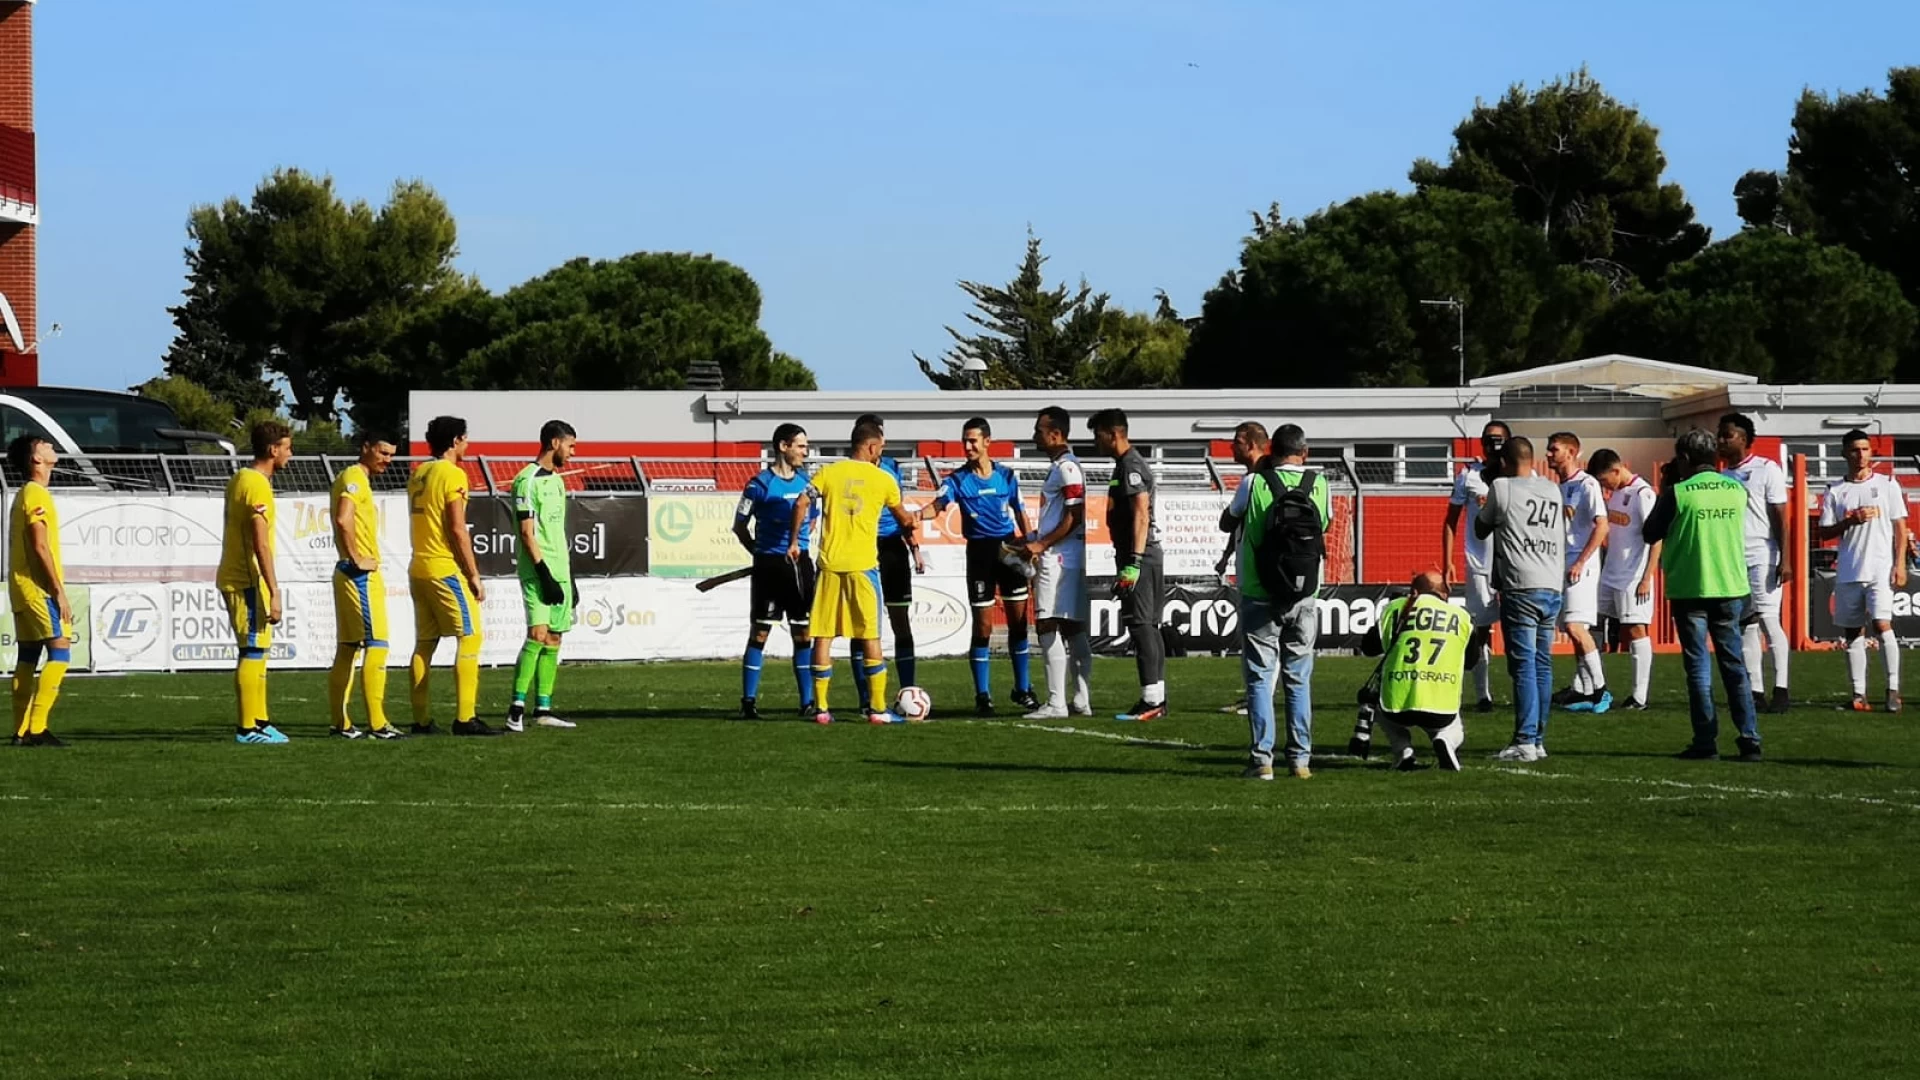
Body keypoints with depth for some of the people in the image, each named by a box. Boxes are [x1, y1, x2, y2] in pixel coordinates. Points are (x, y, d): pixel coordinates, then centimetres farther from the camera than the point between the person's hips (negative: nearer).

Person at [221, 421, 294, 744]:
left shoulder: (239, 480, 15)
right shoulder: (258, 486, -15)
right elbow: (261, 544, -20)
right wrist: (274, 592, -20)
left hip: (233, 578, 10)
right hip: (248, 581, -10)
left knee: (258, 650, 15)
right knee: (253, 651, -8)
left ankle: (258, 721, 18)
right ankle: (248, 728, -7)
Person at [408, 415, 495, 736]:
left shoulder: (417, 475, 13)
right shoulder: (453, 475, -11)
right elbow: (458, 530, -15)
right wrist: (474, 576, -10)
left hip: (418, 568, 8)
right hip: (446, 569, -8)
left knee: (424, 644, 9)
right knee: (469, 638, -5)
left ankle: (421, 719, 8)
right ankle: (465, 718, -11)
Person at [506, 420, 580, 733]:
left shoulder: (557, 480, 18)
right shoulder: (528, 481, -10)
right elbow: (527, 534, -14)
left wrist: (569, 578, 19)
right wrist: (545, 575, -18)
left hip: (559, 573, 9)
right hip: (538, 572, -9)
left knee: (553, 640, 7)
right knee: (538, 634, -17)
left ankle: (543, 708, 9)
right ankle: (517, 707, -19)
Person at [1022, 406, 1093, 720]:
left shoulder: (1067, 468, -13)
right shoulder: (1060, 467, 18)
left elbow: (1073, 518, -18)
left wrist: (1041, 545, -16)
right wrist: (1035, 544, 22)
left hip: (1059, 559, -10)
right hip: (1059, 559, 10)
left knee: (1049, 627, -10)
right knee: (1073, 630, 9)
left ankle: (1056, 703, -12)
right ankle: (1081, 700, 11)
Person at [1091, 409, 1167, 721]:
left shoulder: (1131, 466, -13)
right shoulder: (1127, 464, 18)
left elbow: (1141, 515, -22)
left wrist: (1134, 563, -26)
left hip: (1138, 555, -11)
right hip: (1139, 555, 11)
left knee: (1141, 625, -10)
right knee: (1148, 627, 12)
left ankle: (1151, 701, -11)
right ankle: (1157, 698, 16)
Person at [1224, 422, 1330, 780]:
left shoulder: (1254, 484, -8)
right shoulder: (1318, 484, -1)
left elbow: (1227, 522, 9)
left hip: (1259, 597, -2)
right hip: (1304, 598, 2)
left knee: (1260, 678, 2)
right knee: (1298, 679, 11)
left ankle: (1261, 759, -4)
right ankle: (1300, 759, 10)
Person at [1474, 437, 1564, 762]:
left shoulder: (1502, 487, -1)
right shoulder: (1553, 490, 13)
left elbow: (1481, 530, 13)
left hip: (1522, 589, -6)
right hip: (1554, 588, 6)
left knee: (1524, 665, -8)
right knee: (1542, 665, 10)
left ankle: (1525, 741, -12)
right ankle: (1538, 739, 12)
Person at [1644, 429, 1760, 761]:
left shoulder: (1678, 493, -11)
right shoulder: (1737, 490, 3)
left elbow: (1650, 534, -1)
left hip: (1690, 588, -4)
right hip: (1731, 586, 4)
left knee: (1698, 667, 2)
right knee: (1735, 664, 10)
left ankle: (1706, 743, -1)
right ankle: (1750, 740, 5)